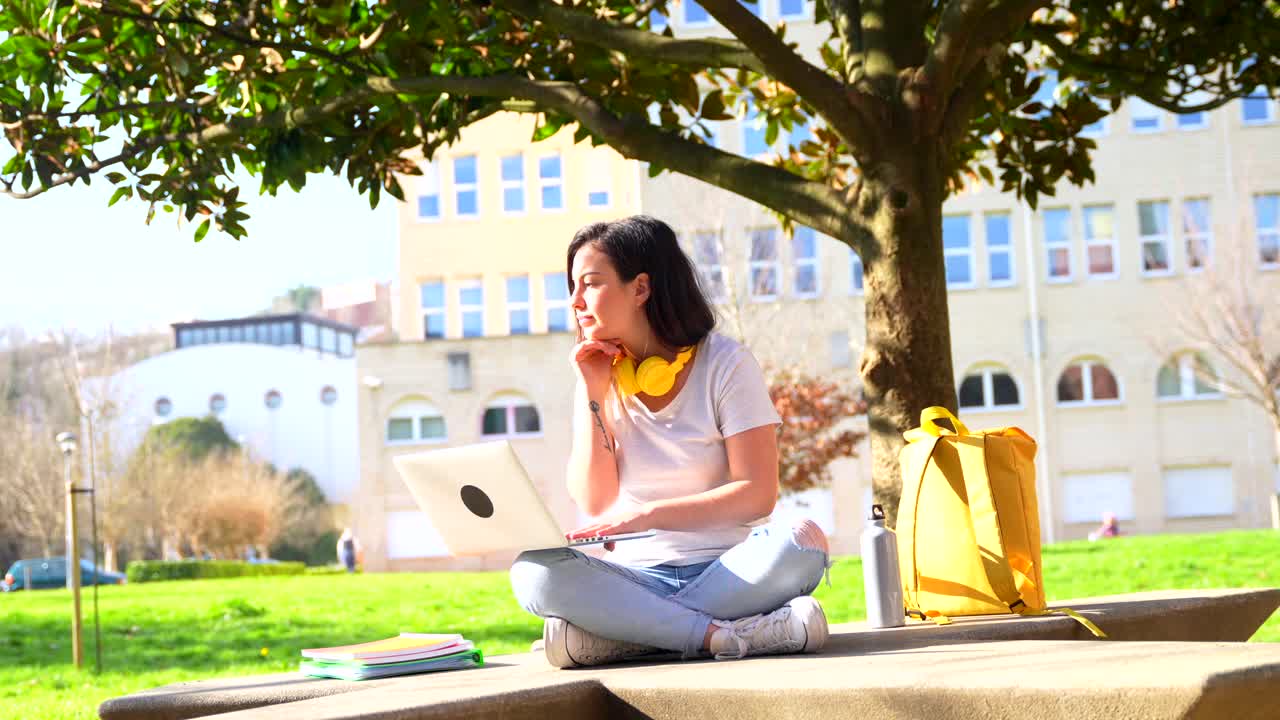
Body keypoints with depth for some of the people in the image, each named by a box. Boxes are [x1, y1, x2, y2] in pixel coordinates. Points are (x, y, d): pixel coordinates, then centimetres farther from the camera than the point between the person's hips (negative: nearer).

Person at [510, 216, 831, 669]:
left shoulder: (725, 365, -2)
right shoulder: (601, 376, 9)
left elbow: (758, 494, -11)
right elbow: (594, 503, 0)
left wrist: (648, 515, -19)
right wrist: (593, 394, -6)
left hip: (727, 571, -2)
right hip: (638, 576, 2)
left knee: (800, 542, -34)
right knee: (533, 573, -28)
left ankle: (631, 635, -30)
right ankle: (727, 634, -33)